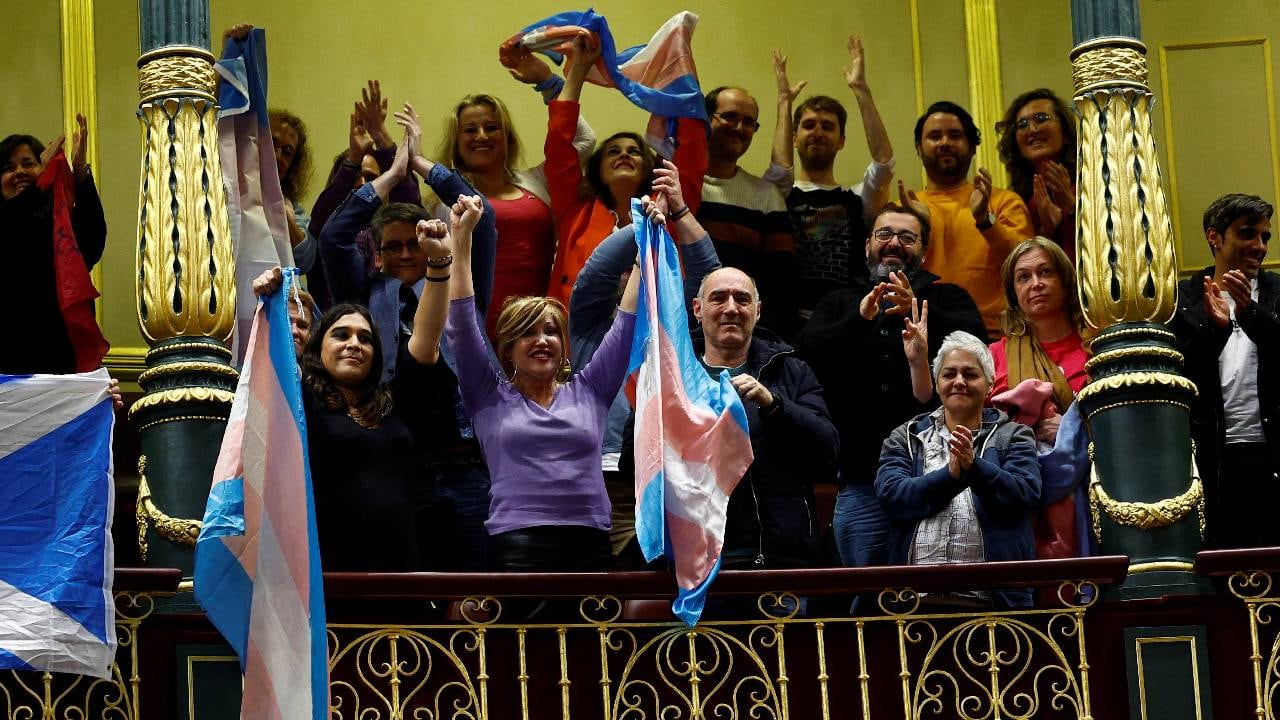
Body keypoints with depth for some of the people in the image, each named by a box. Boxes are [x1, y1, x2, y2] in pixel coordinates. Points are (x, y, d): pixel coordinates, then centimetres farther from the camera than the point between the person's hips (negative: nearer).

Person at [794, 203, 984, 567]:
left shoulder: (945, 298, 14)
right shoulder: (837, 304, 18)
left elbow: (974, 335, -8)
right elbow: (807, 350, -2)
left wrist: (918, 310, -25)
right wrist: (860, 319, -19)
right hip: (862, 475, 1)